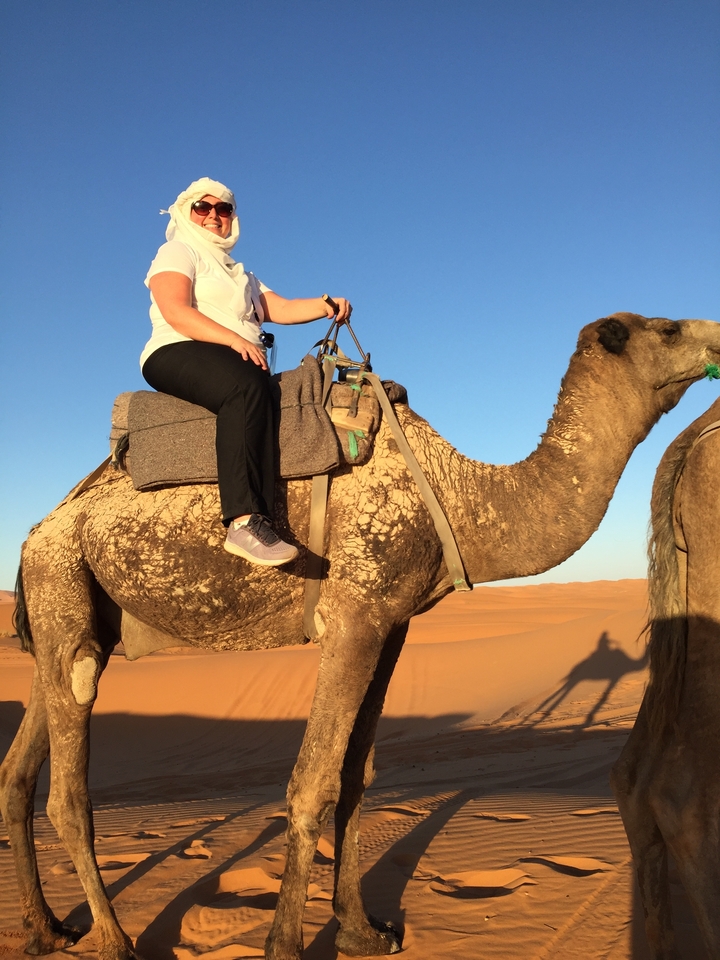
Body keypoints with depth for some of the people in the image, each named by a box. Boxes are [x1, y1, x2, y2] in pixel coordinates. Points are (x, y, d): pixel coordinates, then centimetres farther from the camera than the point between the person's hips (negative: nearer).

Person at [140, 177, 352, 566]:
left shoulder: (239, 275, 34)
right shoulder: (177, 252, 12)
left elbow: (281, 307, 18)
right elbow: (176, 312, -7)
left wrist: (326, 306, -2)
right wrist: (234, 340, -20)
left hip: (239, 365, 7)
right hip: (178, 355, -7)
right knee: (245, 387, -38)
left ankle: (263, 520, -43)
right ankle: (244, 522, -48)